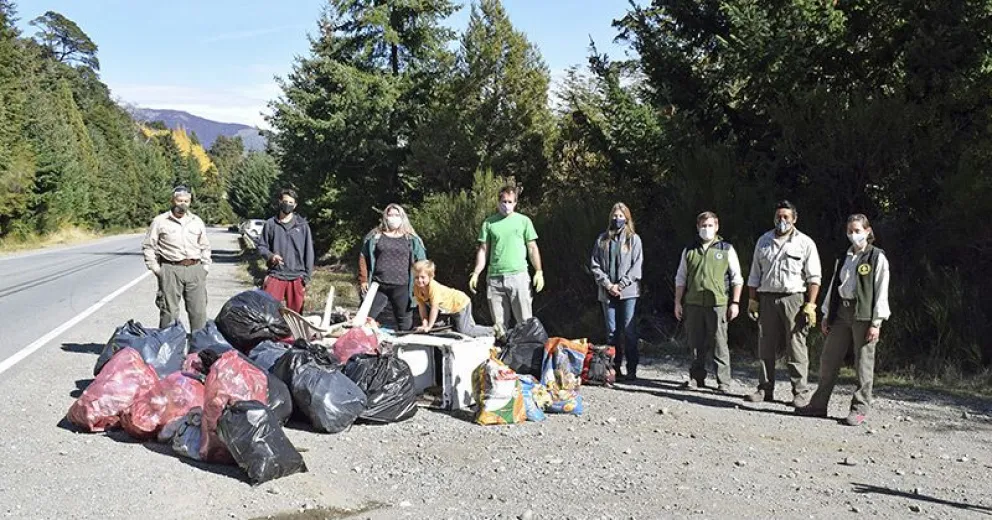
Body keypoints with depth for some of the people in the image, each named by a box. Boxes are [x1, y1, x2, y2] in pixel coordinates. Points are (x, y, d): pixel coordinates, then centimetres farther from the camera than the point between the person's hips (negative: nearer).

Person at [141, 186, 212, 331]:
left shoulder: (197, 222, 13)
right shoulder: (160, 221, 3)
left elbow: (205, 247, 20)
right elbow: (148, 246, 5)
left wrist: (205, 268, 10)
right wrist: (156, 269, -2)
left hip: (195, 270, 3)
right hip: (170, 271, -3)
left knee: (199, 312, 5)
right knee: (169, 312, -1)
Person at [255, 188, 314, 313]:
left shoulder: (302, 225, 4)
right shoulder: (270, 224, 4)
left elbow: (309, 252, 5)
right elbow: (261, 245, 10)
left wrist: (307, 277, 0)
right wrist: (270, 256, -12)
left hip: (297, 277, 0)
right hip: (275, 275, 0)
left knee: (295, 313, 6)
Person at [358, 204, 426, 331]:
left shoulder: (411, 239, 7)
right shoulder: (375, 236, 8)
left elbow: (421, 262, 7)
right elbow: (363, 258, 9)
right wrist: (363, 280, 3)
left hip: (401, 288, -1)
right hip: (378, 286, 1)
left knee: (405, 323, 5)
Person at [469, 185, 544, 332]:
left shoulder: (524, 221, 7)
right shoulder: (489, 223, 10)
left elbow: (532, 248, 7)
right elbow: (483, 250, 11)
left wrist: (539, 272, -1)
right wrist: (476, 273, 3)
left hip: (518, 275, -2)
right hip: (495, 277, 2)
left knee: (525, 321, -2)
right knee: (499, 323, 6)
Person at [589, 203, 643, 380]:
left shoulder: (633, 239, 4)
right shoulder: (602, 239, 10)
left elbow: (637, 266, -2)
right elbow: (594, 264, 6)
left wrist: (620, 285, -9)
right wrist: (607, 284, -6)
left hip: (628, 292, -2)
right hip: (607, 291, 3)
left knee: (629, 330, -4)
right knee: (611, 332, 5)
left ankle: (631, 370, 1)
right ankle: (614, 368, 11)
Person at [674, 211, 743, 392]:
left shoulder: (727, 250, 6)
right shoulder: (689, 251, 13)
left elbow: (736, 278, 6)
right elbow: (680, 278, 15)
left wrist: (735, 302, -1)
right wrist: (678, 303, 9)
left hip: (718, 304, -3)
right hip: (693, 304, 3)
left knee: (719, 344, -4)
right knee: (696, 344, 9)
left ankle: (723, 382, 2)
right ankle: (696, 378, 19)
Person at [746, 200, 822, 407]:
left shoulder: (805, 243, 2)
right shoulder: (764, 241, 13)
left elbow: (814, 278, -2)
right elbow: (755, 275, 16)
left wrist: (810, 305, -10)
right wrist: (752, 300, 9)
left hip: (794, 299, -4)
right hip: (767, 298, 4)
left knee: (796, 348, -4)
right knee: (766, 347, 6)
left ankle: (801, 393, 3)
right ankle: (765, 389, 16)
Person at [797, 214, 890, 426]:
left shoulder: (877, 257, -2)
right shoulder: (843, 258, 15)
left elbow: (881, 291, -7)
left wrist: (876, 322, -12)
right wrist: (827, 315, 14)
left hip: (864, 315, -6)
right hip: (841, 312, 6)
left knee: (864, 363, 0)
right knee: (828, 360, 7)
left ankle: (859, 409, 9)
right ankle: (819, 404, 15)